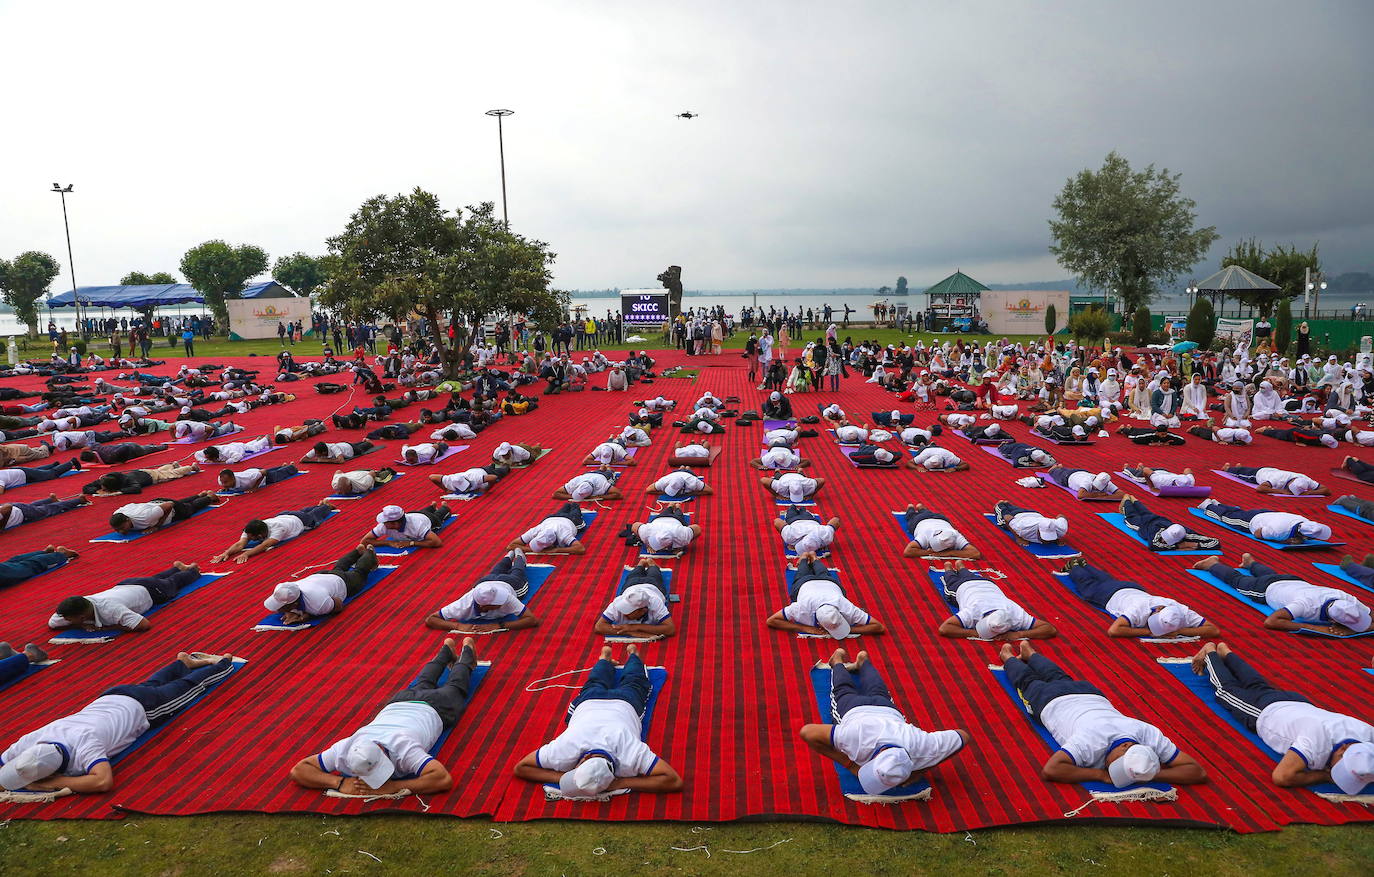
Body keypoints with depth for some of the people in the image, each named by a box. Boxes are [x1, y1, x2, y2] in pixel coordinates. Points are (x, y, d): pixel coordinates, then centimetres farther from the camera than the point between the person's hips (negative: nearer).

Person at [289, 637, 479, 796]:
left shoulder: (402, 749, -52)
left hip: (432, 708, -3)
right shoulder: (348, 748, -42)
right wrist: (339, 783, -49)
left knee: (454, 688, 32)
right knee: (423, 684, 38)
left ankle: (467, 651, 59)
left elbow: (444, 778, -61)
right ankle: (446, 650, 64)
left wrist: (394, 786, -61)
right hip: (398, 703, 3)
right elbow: (298, 770, -35)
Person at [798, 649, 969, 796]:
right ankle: (838, 660, 60)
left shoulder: (920, 746, -48)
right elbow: (807, 732, -45)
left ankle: (863, 661, 63)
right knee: (845, 691, 34)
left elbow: (964, 736, -32)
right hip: (854, 708, -2)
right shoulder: (857, 736, -52)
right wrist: (849, 765, -43)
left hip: (887, 709, 2)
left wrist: (918, 772, -33)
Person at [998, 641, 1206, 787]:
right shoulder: (1091, 741, -51)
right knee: (1029, 681, 30)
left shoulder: (1150, 734, -41)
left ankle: (1029, 652, 63)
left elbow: (1198, 772, -37)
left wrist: (1151, 774, -50)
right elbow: (1050, 770, -59)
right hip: (1052, 701, -4)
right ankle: (1009, 657, 59)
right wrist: (1100, 774, -55)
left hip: (1089, 693, 4)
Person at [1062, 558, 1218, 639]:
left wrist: (1178, 631, -51)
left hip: (1135, 589, 4)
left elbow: (1215, 630, -41)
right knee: (1087, 584, 29)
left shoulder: (1180, 611, -41)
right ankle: (1073, 565, 57)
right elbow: (1113, 631, -58)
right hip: (1113, 594, -4)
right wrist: (1148, 632, -56)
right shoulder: (1140, 609, -51)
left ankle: (1082, 564, 62)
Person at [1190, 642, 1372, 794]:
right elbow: (1281, 777, -51)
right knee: (1227, 688, 27)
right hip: (1265, 711, -5)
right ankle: (1210, 652, 51)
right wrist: (1326, 776, -43)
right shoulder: (1318, 739, -50)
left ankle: (1224, 651, 58)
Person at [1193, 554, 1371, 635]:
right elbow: (1270, 622, -53)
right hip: (1266, 588, -5)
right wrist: (1314, 628, -54)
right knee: (1237, 579, 25)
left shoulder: (1345, 599, -37)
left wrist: (1351, 630, -44)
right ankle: (1213, 563, 49)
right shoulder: (1308, 604, -49)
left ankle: (1250, 561, 67)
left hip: (1296, 581, 5)